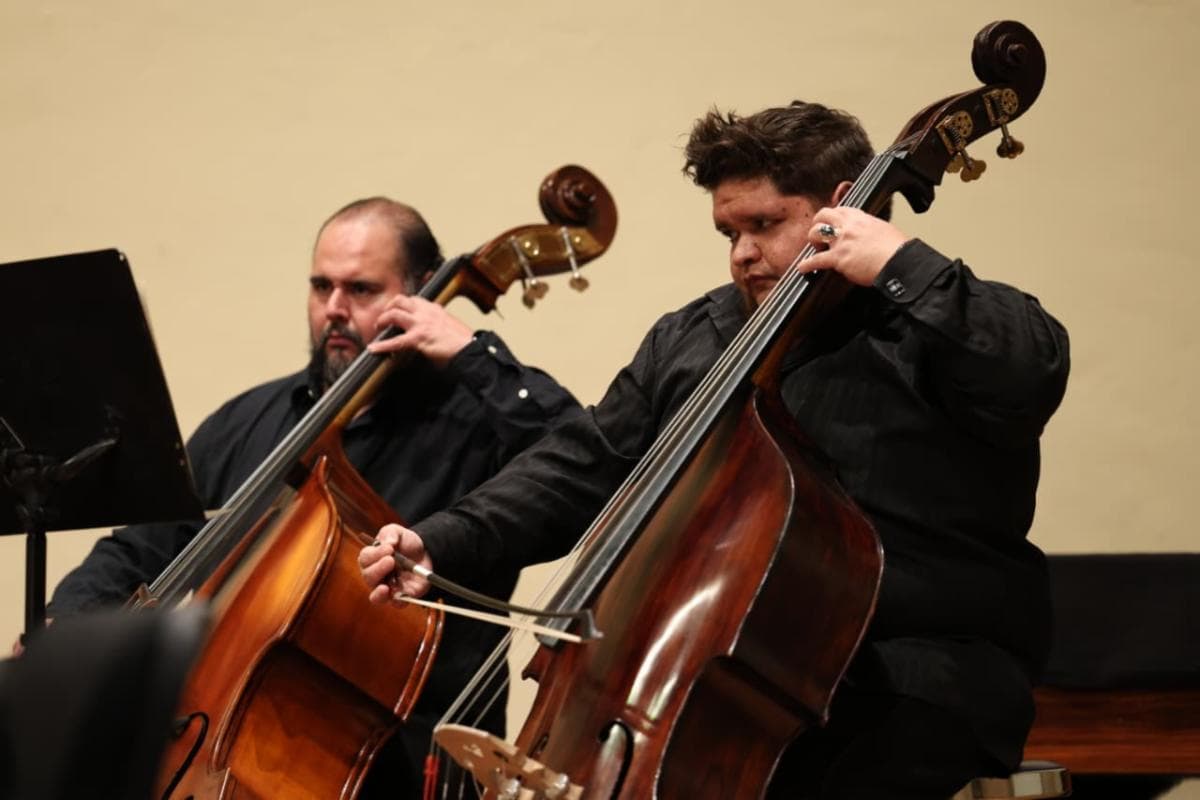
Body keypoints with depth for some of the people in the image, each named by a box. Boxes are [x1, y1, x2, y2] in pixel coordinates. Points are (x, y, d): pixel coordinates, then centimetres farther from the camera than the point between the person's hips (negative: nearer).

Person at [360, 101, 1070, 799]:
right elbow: (581, 470, 16)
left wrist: (903, 266, -22)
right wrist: (442, 544, 2)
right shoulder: (689, 340, 18)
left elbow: (1031, 379, -23)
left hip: (917, 667, -5)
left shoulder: (950, 324, -1)